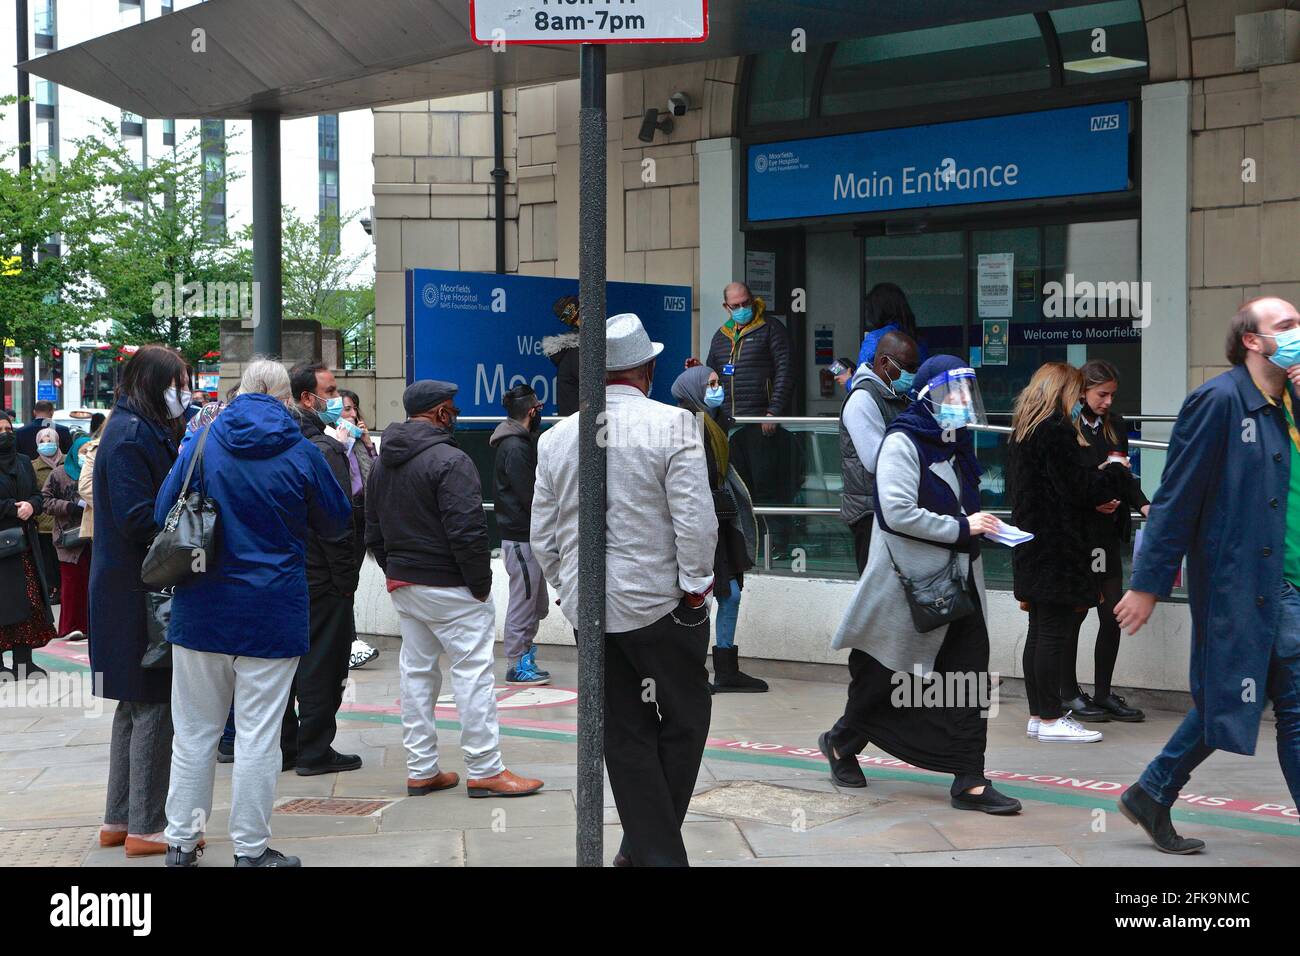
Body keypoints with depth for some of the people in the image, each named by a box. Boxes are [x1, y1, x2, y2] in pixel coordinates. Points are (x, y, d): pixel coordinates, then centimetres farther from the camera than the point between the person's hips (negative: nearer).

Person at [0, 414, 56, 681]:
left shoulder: (24, 462, 15)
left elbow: (38, 496, 14)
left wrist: (31, 506, -8)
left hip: (24, 540, 5)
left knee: (29, 597, 1)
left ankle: (23, 661, 4)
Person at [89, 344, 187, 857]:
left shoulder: (141, 431, 16)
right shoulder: (131, 436, -15)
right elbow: (136, 517, -22)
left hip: (129, 591, 11)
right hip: (140, 590, -11)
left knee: (137, 703, 15)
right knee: (153, 704, -5)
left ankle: (120, 819, 23)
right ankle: (147, 827, 2)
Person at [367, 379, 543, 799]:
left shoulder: (382, 463, 12)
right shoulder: (449, 460, -17)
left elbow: (373, 532, 17)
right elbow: (468, 531, -21)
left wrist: (396, 571, 18)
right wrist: (481, 584, -12)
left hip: (402, 585, 9)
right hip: (449, 589, -9)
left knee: (417, 673, 13)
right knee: (473, 672, -3)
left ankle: (421, 770, 17)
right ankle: (484, 771, -1)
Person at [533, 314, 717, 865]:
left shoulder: (555, 438, 4)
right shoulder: (672, 424, -11)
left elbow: (542, 536, 10)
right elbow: (696, 521, -15)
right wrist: (696, 588, -4)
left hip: (588, 609, 5)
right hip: (660, 603, -4)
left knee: (624, 732, 11)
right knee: (684, 721, 12)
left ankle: (654, 849, 14)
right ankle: (652, 844, 14)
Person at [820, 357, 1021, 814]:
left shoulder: (956, 445, 15)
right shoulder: (903, 443, -12)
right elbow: (898, 512, -23)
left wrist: (980, 524, 10)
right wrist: (961, 527, -19)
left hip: (957, 580, 7)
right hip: (910, 583, -7)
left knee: (968, 680, -2)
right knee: (885, 678, 8)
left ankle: (970, 782, 0)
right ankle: (841, 742, 34)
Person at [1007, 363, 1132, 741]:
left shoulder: (1022, 431, 14)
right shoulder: (1057, 431, -15)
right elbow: (1078, 487, -17)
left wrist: (1096, 485, 13)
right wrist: (1114, 471, 2)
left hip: (1031, 547, 10)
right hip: (1057, 550, -9)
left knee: (1039, 631, 13)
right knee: (1054, 632, -5)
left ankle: (1038, 714, 18)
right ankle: (1051, 719, -2)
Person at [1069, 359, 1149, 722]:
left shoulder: (1115, 424, 8)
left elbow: (1124, 475, 13)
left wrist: (1142, 504, -3)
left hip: (1107, 532, 6)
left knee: (1113, 614, 5)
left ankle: (1103, 692, 16)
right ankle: (1069, 692, 16)